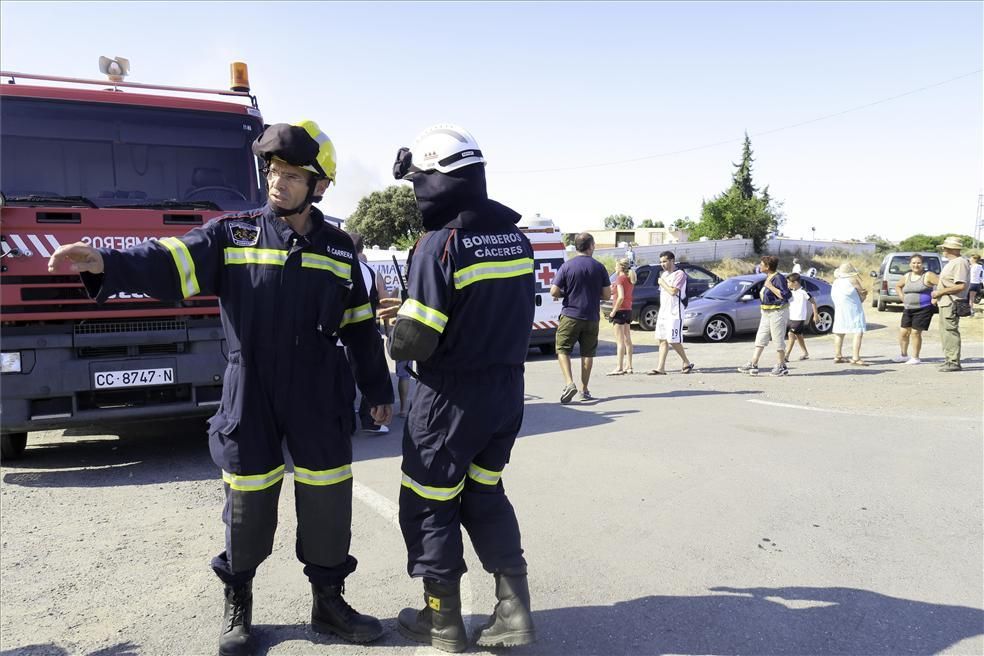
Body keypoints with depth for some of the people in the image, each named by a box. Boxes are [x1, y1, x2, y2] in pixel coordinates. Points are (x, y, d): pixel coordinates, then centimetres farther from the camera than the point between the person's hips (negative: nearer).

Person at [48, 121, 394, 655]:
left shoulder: (338, 249, 6)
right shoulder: (230, 234, 1)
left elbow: (359, 328, 10)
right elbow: (168, 264, -15)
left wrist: (378, 390, 12)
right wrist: (104, 263, -33)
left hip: (318, 397, 2)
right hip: (249, 394, -1)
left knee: (327, 499, 7)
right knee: (248, 503, 7)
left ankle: (329, 602, 26)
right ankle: (237, 608, 29)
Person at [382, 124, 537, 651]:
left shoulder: (440, 244, -18)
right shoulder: (517, 239, 4)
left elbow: (414, 341, -20)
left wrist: (397, 337, 3)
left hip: (452, 394, -7)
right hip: (507, 389, 7)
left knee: (429, 504, 11)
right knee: (485, 494, 21)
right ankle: (514, 613, 22)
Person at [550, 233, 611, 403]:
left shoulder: (566, 266, -4)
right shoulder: (599, 267, 0)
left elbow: (554, 291, -8)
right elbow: (607, 295, 1)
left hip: (570, 316, -2)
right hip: (592, 317, 2)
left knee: (563, 350, 5)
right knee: (588, 353, 11)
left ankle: (569, 383, -14)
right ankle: (584, 390, 16)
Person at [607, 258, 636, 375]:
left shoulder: (620, 278, -14)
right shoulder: (630, 278, 12)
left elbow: (621, 296, -23)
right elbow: (626, 296, 13)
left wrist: (613, 311, -18)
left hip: (620, 310, -9)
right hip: (629, 310, 9)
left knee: (620, 341, -7)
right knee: (627, 340, 12)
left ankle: (619, 368, -6)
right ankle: (629, 366, 17)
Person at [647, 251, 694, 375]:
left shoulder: (679, 274, -10)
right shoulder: (663, 274, 16)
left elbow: (673, 291, -23)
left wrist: (662, 283, -9)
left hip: (674, 313, -8)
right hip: (663, 312, 8)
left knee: (673, 341, -6)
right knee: (662, 340, 3)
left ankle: (687, 363, 12)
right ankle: (660, 368, 2)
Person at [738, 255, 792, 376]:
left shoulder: (778, 278, -17)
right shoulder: (768, 277, 12)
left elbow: (785, 295, -24)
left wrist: (770, 287, -24)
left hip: (778, 312, -10)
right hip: (766, 312, 10)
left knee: (778, 339, 0)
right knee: (760, 338, 7)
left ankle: (782, 366, 11)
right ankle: (753, 364, 7)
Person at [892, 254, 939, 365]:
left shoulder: (928, 276, -6)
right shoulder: (907, 276, 11)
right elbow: (898, 286, 28)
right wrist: (903, 298, 15)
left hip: (923, 309, -6)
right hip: (908, 309, 6)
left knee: (915, 332, -7)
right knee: (903, 332, 6)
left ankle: (915, 357, 6)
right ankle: (903, 355, 23)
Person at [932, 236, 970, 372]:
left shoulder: (960, 263, -14)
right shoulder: (951, 263, 19)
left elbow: (961, 286, -24)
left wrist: (940, 292, -19)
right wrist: (937, 295, 16)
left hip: (951, 303, -11)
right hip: (945, 303, 11)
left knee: (951, 332, -10)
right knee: (946, 332, 15)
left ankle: (954, 362, -9)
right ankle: (949, 360, 22)